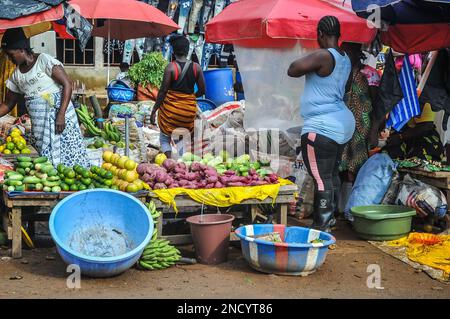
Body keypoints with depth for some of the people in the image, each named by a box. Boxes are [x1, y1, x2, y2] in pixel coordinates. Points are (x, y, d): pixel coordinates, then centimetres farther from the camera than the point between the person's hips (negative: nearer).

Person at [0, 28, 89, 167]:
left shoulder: (44, 60, -7)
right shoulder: (16, 75, 12)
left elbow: (67, 84, -12)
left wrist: (61, 115, -19)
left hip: (60, 116, -6)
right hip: (39, 126, 6)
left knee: (68, 155, -7)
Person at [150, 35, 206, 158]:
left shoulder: (171, 67, -11)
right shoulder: (196, 67, -1)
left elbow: (163, 91, -10)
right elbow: (202, 91, 4)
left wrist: (154, 111, -4)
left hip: (171, 108, -3)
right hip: (189, 110, 3)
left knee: (164, 139, 11)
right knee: (181, 141, 17)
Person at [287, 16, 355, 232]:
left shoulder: (322, 56, -16)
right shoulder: (345, 59, 12)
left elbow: (292, 70, -14)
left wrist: (306, 65, 4)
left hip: (322, 127, -10)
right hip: (343, 123, 10)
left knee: (322, 179, -8)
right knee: (333, 175, 18)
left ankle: (322, 227, -6)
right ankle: (330, 218, 29)